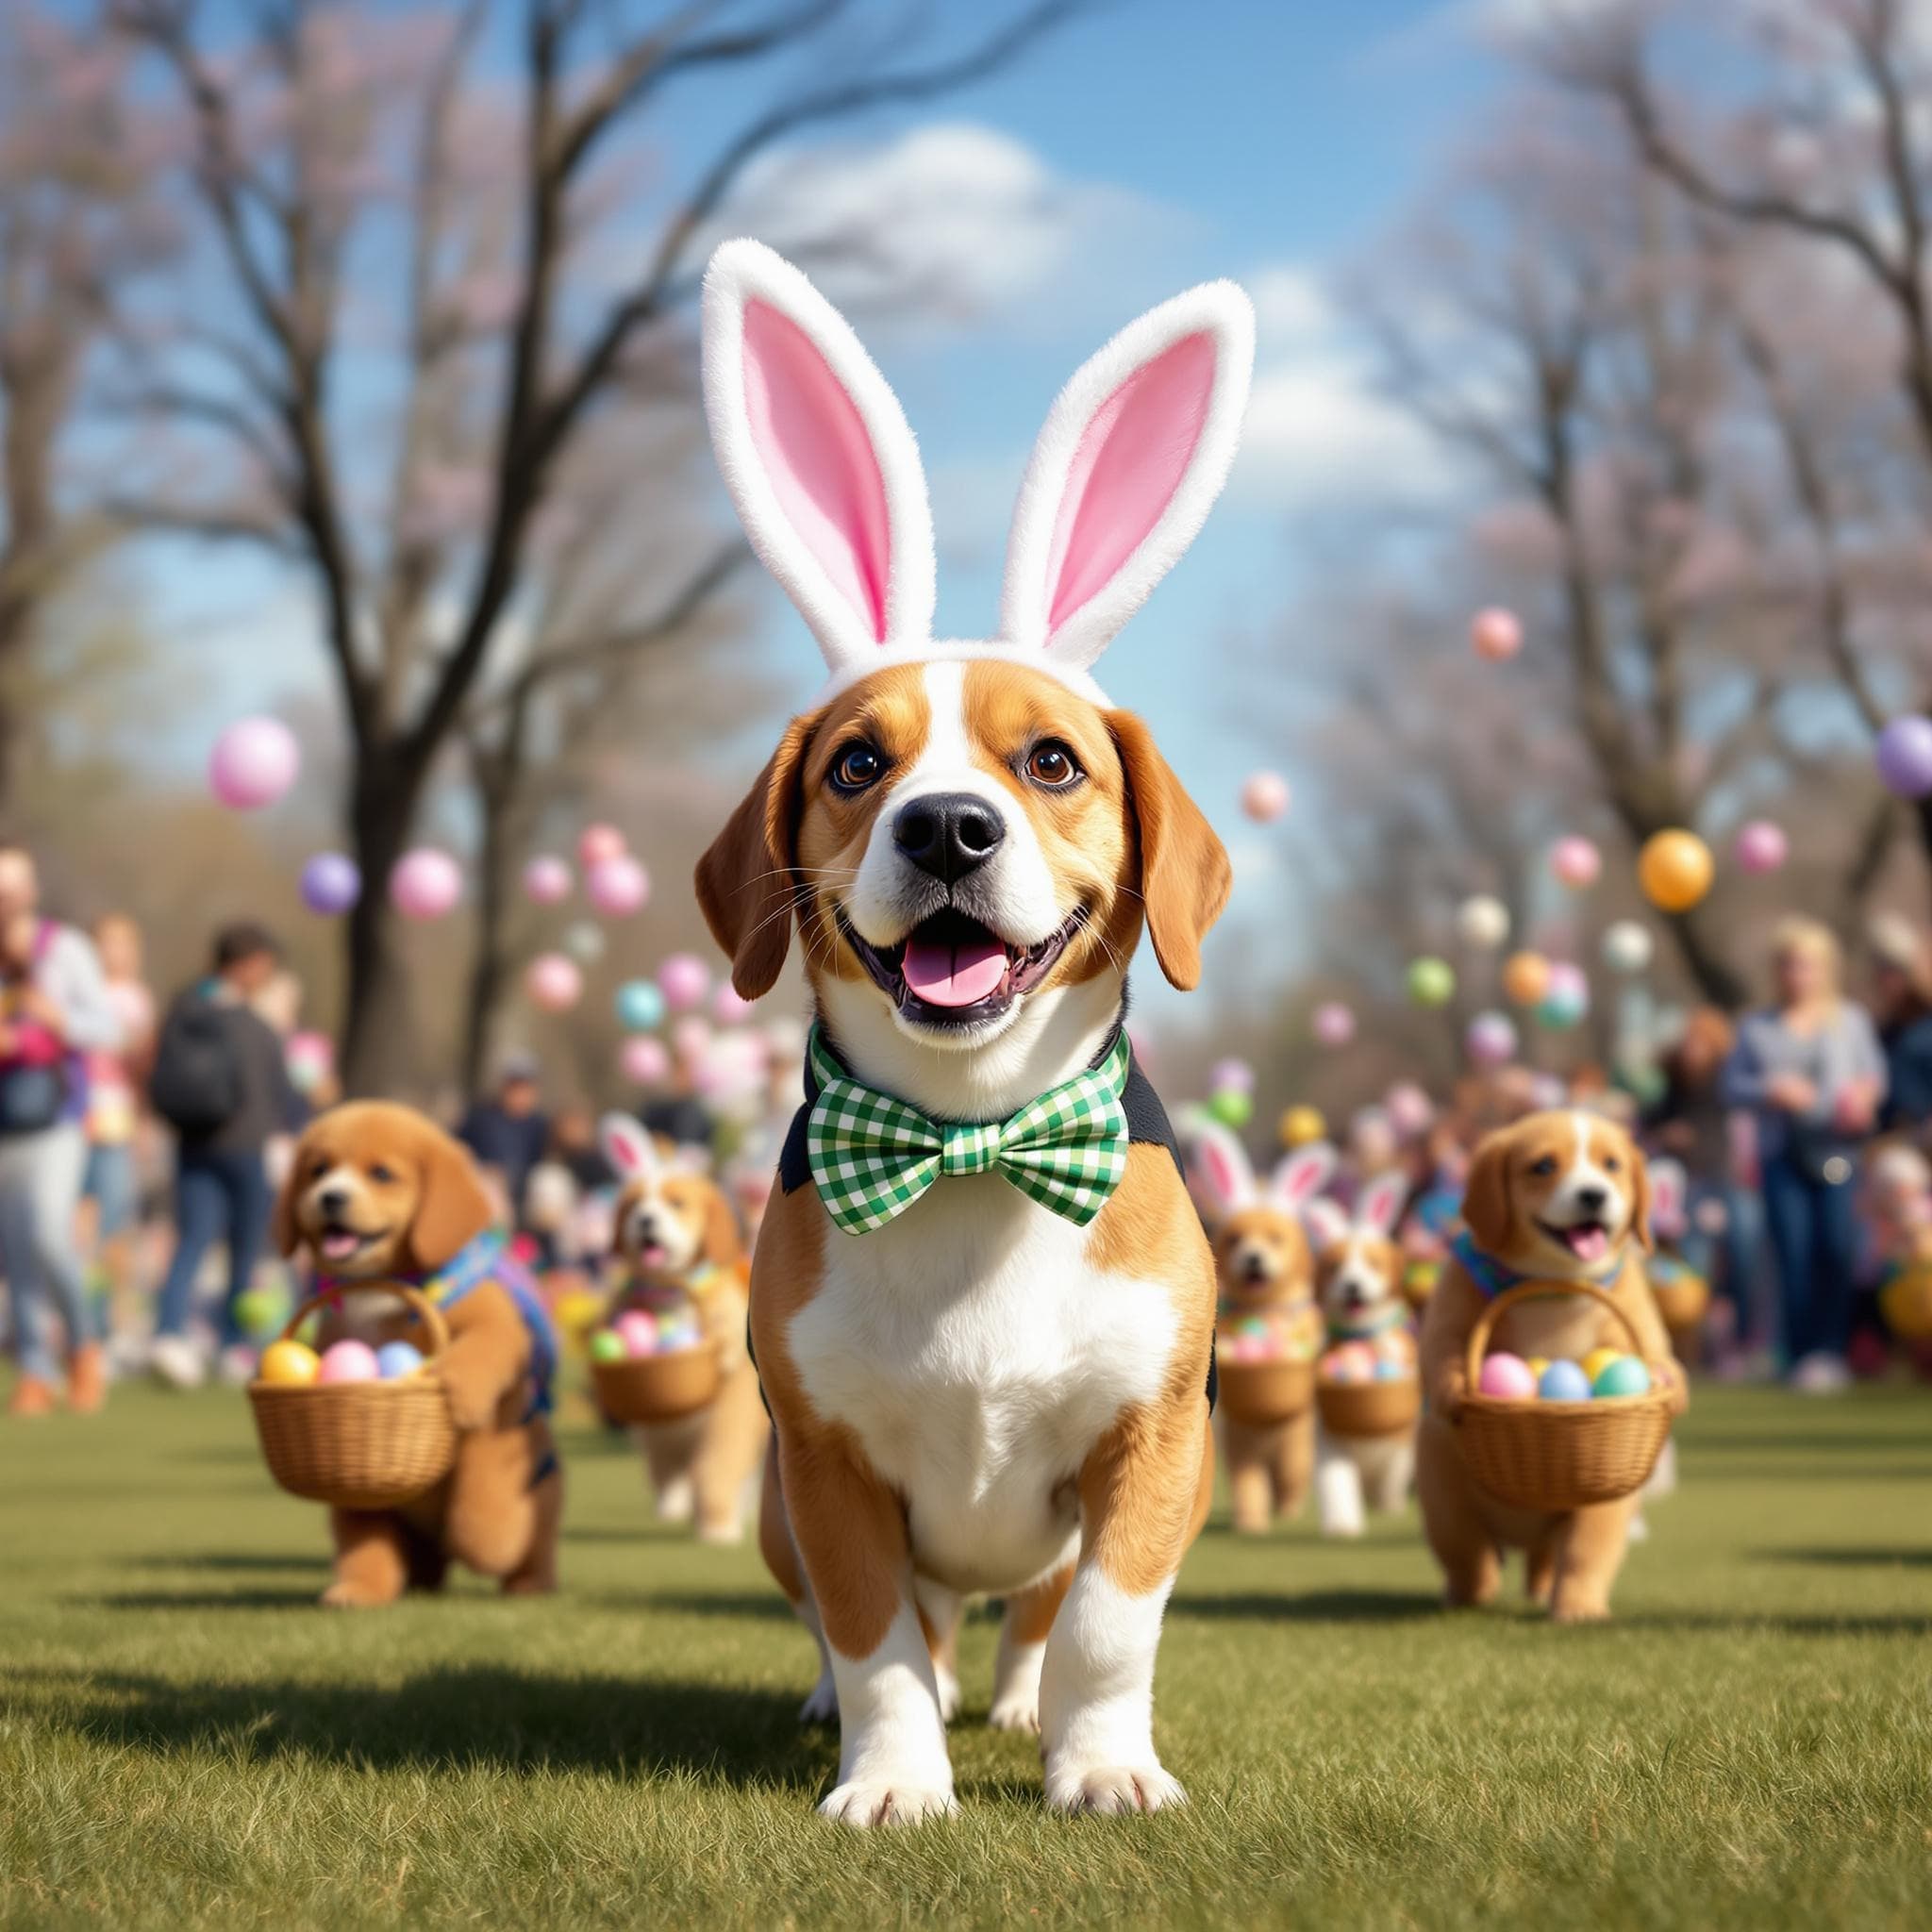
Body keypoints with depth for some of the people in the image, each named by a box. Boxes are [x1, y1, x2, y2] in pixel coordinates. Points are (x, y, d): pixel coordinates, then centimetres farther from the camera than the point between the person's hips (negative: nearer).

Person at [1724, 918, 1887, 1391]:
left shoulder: (1851, 1020, 15)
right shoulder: (1756, 1028, 13)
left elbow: (1873, 1072, 14)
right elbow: (1732, 1086, 8)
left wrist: (1866, 1095, -9)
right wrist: (1770, 1091, -11)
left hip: (1836, 1151, 0)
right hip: (1782, 1152, 0)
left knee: (1838, 1248, -12)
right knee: (1794, 1253, -7)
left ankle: (1831, 1350, -4)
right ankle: (1803, 1356, -3)